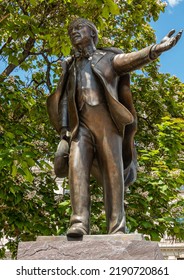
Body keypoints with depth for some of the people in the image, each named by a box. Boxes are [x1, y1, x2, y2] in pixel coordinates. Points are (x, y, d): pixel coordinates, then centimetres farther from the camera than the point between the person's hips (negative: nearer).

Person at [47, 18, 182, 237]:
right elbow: (63, 102, 16)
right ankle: (79, 224, -27)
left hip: (107, 124, -2)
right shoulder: (71, 67, 24)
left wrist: (157, 49, -22)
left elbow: (133, 59, -3)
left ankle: (116, 229, -12)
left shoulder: (109, 58, 16)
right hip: (81, 126, 2)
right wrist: (64, 132, 3)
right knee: (77, 167, -19)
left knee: (112, 173, -10)